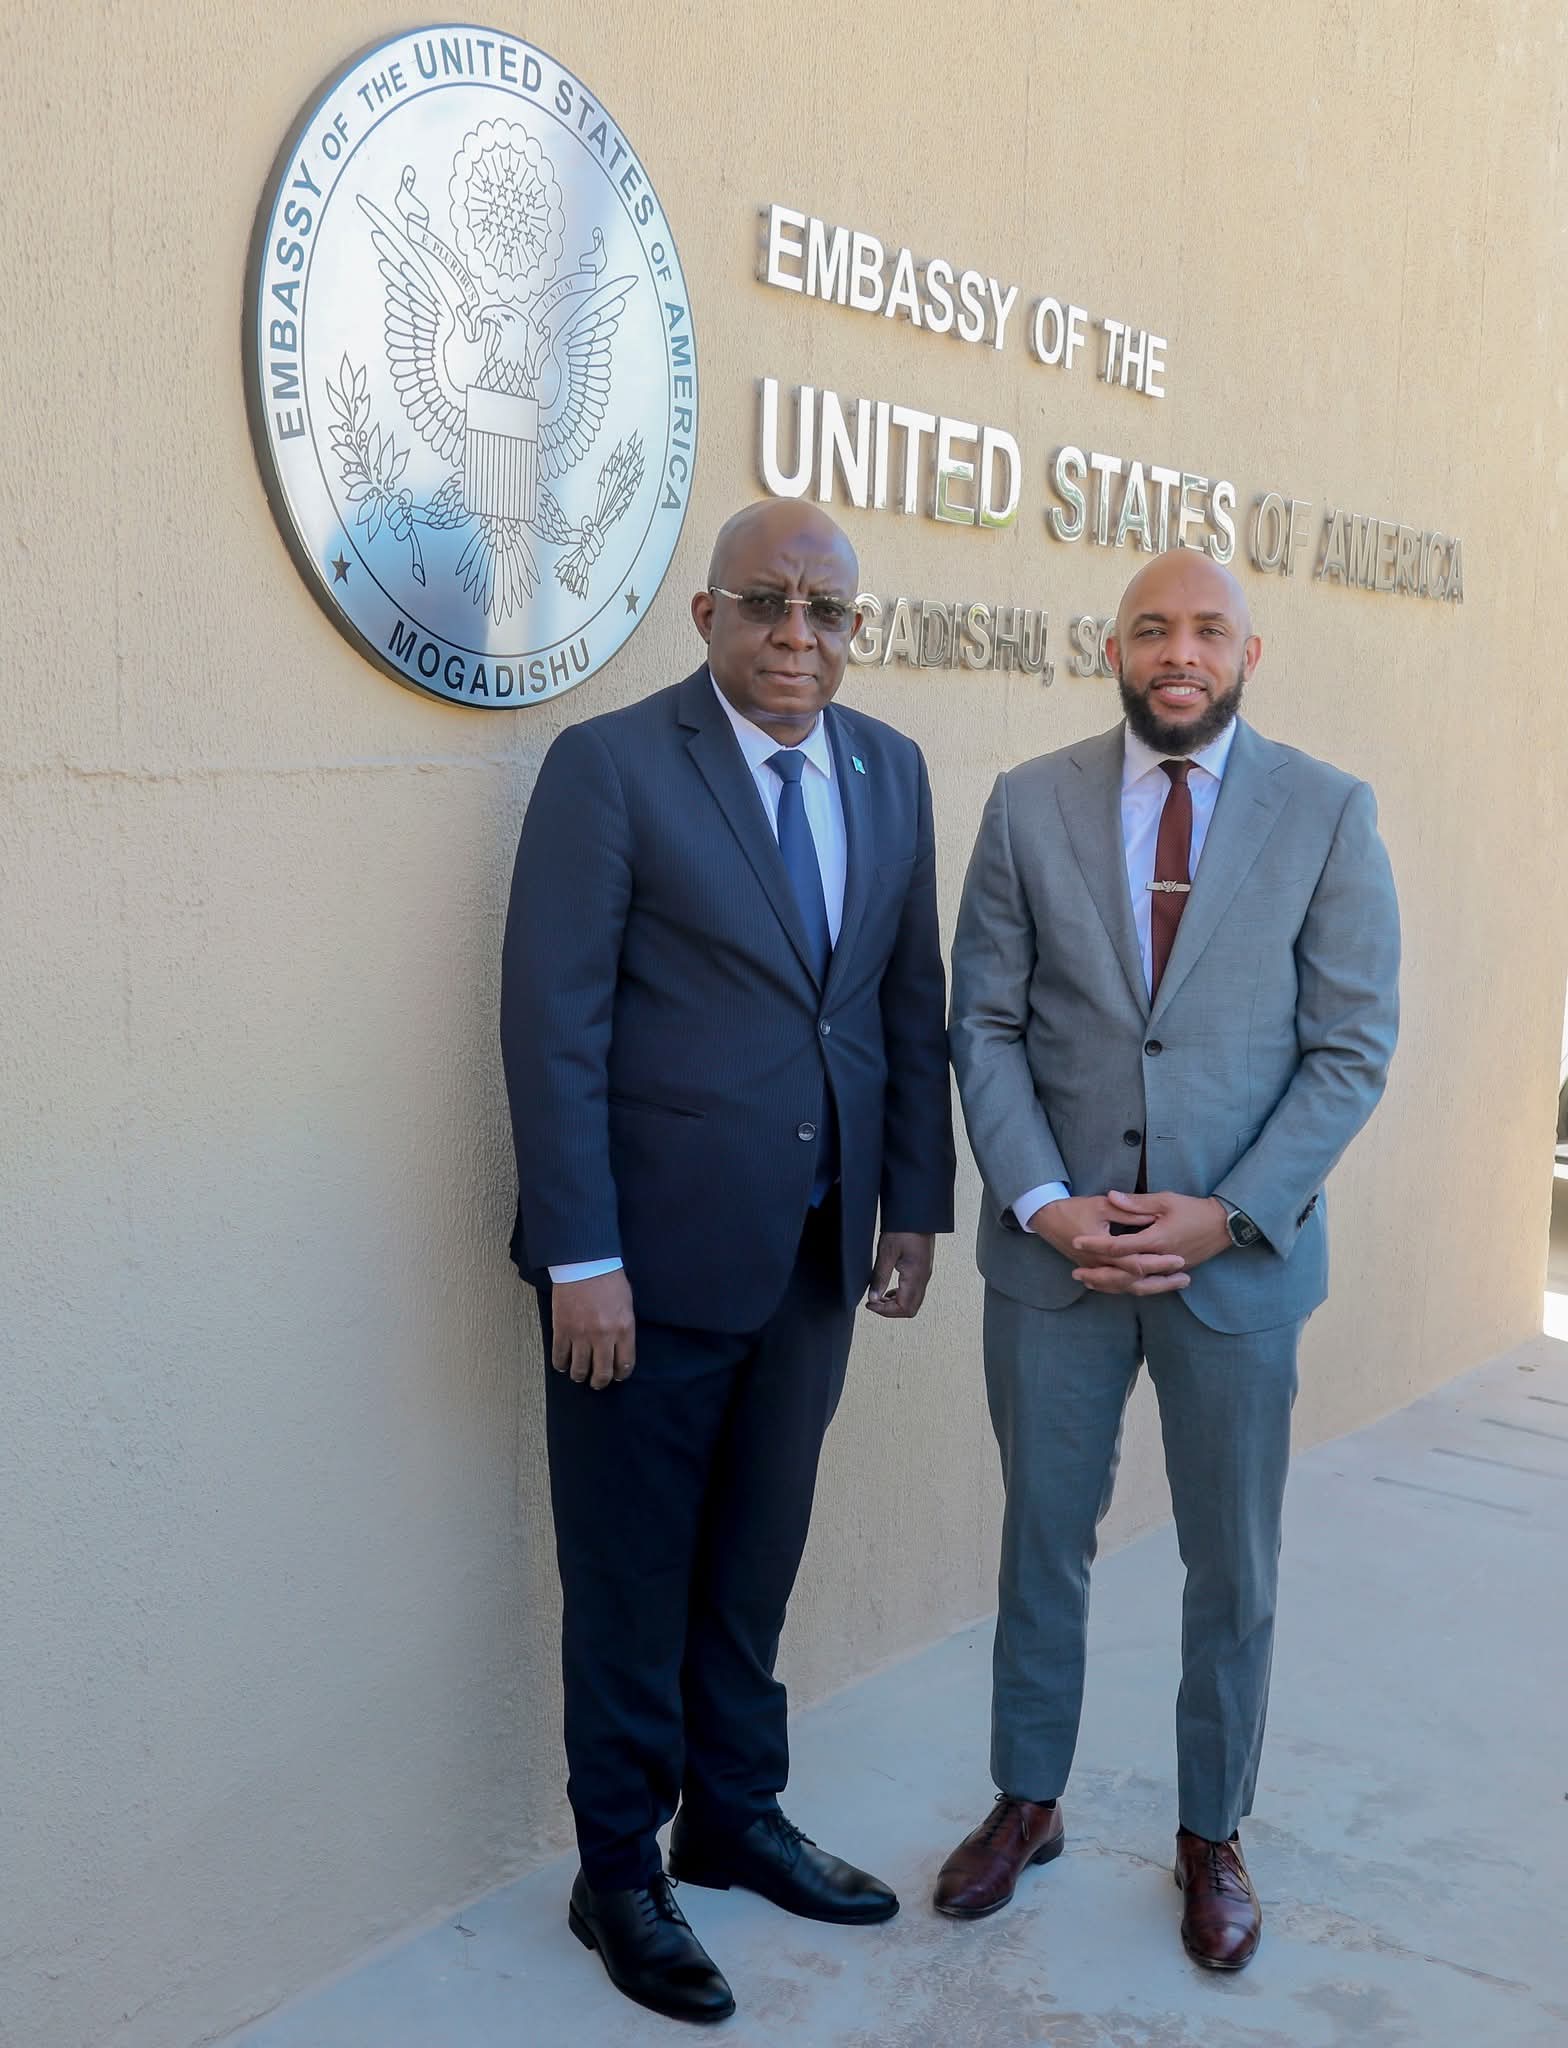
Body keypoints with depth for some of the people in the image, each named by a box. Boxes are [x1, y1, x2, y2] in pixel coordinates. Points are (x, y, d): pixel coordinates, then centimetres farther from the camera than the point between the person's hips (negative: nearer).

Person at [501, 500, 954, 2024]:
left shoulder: (890, 770, 7)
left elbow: (915, 999, 11)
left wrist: (916, 1201, 9)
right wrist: (580, 1258, -17)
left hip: (817, 1254, 5)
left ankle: (734, 1816, 40)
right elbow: (552, 1022, -14)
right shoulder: (609, 765, -11)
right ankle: (618, 1873, 29)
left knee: (756, 1559, 20)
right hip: (652, 1258, -5)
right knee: (631, 1577, 10)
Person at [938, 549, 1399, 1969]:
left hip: (1241, 1256, 0)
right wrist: (1043, 1200, -12)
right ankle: (1027, 1803, 36)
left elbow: (1352, 1046, -5)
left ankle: (1213, 1837, 35)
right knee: (1043, 1542, 15)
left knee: (1234, 1570, 13)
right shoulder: (1029, 805, 0)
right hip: (1056, 1250, 1)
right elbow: (985, 1024, 0)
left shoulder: (1327, 813, -3)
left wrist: (1229, 1214, -14)